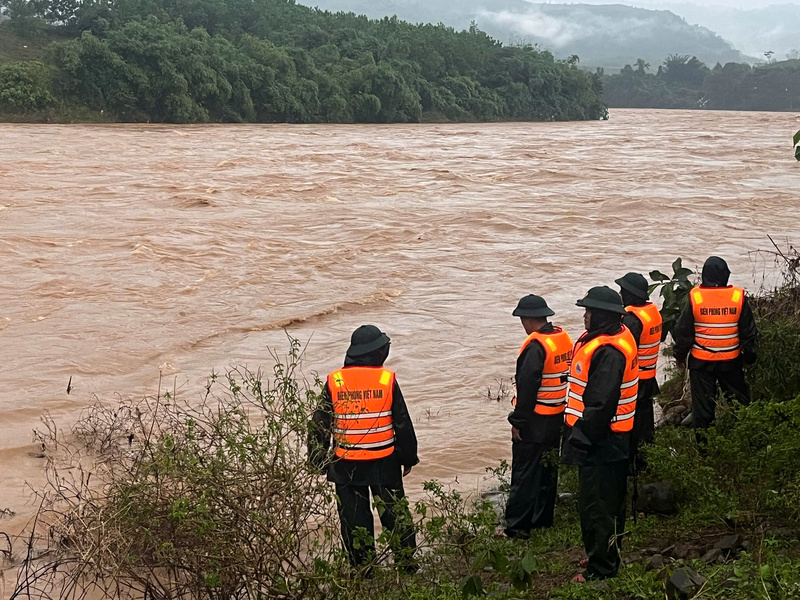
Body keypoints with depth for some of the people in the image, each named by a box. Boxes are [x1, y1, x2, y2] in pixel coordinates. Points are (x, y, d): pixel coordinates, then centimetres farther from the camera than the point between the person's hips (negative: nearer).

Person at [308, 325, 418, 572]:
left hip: (346, 465, 1)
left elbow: (320, 424, 1)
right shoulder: (387, 380, -7)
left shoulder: (334, 381, -4)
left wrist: (318, 460, 11)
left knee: (354, 515, 10)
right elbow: (403, 423, -3)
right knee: (395, 512, 13)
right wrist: (408, 457, 8)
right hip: (384, 462, 0)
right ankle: (405, 563, 21)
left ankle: (362, 568, 15)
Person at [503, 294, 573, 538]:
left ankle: (517, 527, 3)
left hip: (534, 420, -9)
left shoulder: (536, 346, -21)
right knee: (548, 469, 18)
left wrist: (518, 421, -15)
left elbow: (527, 387, -22)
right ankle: (543, 519, 28)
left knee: (524, 475, -2)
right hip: (557, 418, 9)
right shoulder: (564, 338, 5)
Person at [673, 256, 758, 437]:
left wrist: (680, 355, 10)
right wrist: (749, 356, 14)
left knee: (702, 404, 8)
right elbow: (749, 331, 1)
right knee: (739, 401, 16)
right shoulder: (738, 297, -7)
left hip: (701, 361, -1)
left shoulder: (695, 297, -10)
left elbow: (683, 331, -4)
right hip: (731, 361, 1)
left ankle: (703, 441, 13)